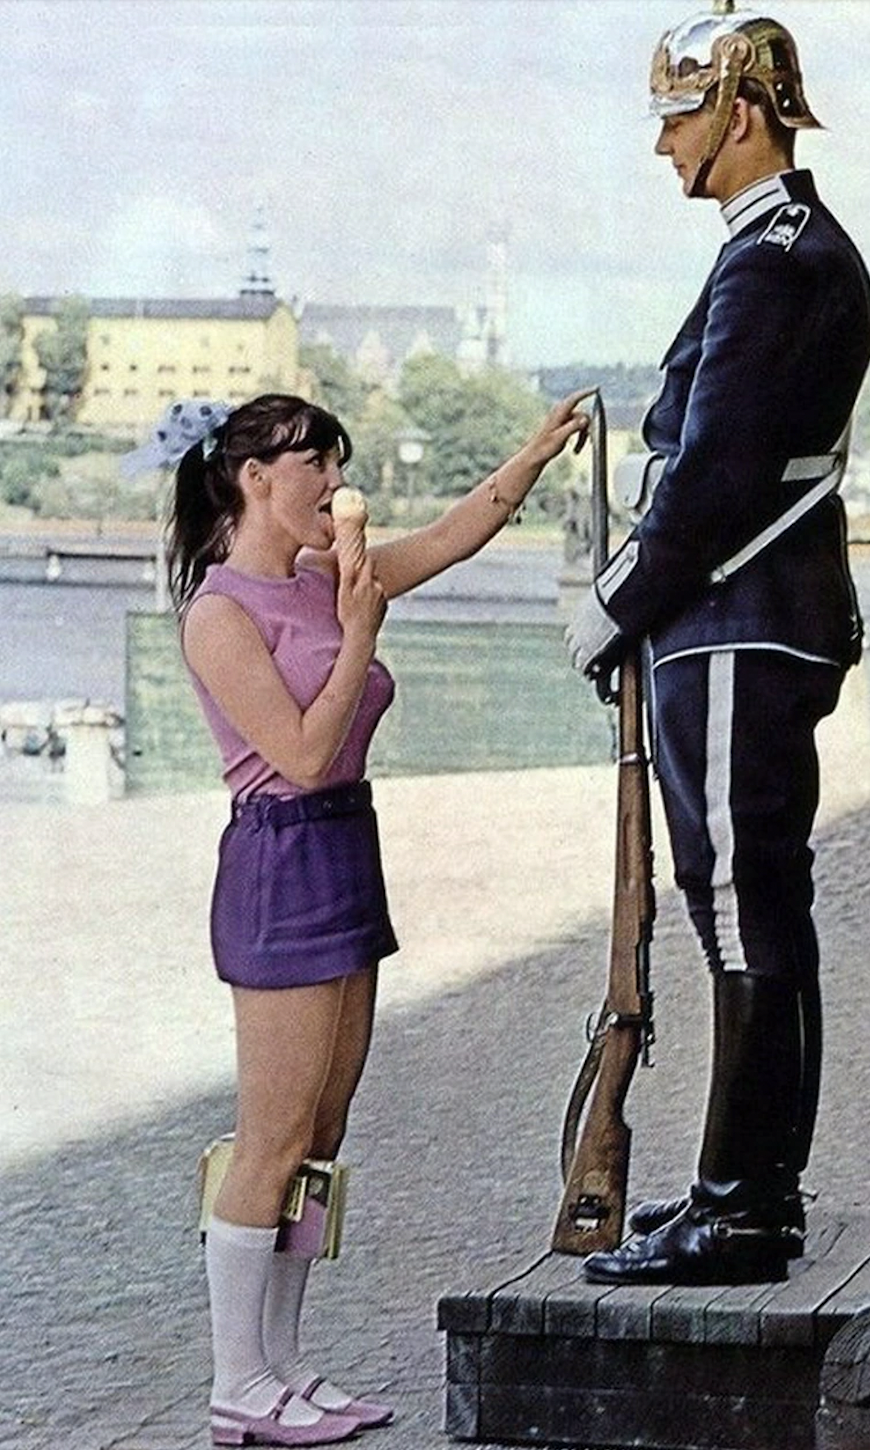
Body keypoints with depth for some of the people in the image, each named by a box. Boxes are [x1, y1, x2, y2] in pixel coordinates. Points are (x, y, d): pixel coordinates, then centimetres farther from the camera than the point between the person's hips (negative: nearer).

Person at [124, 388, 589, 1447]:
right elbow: (302, 754, -17)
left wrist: (540, 450, 8)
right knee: (275, 1145, -5)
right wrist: (359, 637, -14)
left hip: (344, 859, 9)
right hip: (282, 864, -9)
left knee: (318, 1140, 10)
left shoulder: (322, 581, 11)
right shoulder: (221, 614, -12)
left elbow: (454, 536, 17)